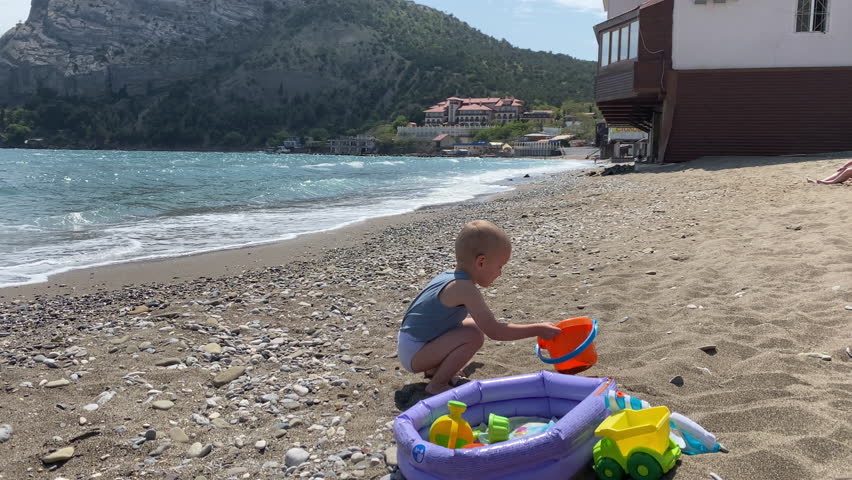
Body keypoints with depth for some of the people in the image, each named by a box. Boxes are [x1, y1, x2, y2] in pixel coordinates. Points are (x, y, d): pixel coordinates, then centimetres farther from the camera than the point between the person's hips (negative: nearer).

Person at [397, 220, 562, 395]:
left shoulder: (449, 276, 5)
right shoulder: (465, 288, -23)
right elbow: (494, 331, -23)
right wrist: (538, 330, -17)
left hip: (410, 346, 10)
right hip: (413, 354, -10)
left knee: (475, 325, 14)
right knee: (474, 336, -24)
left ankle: (434, 369, 16)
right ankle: (437, 385, -10)